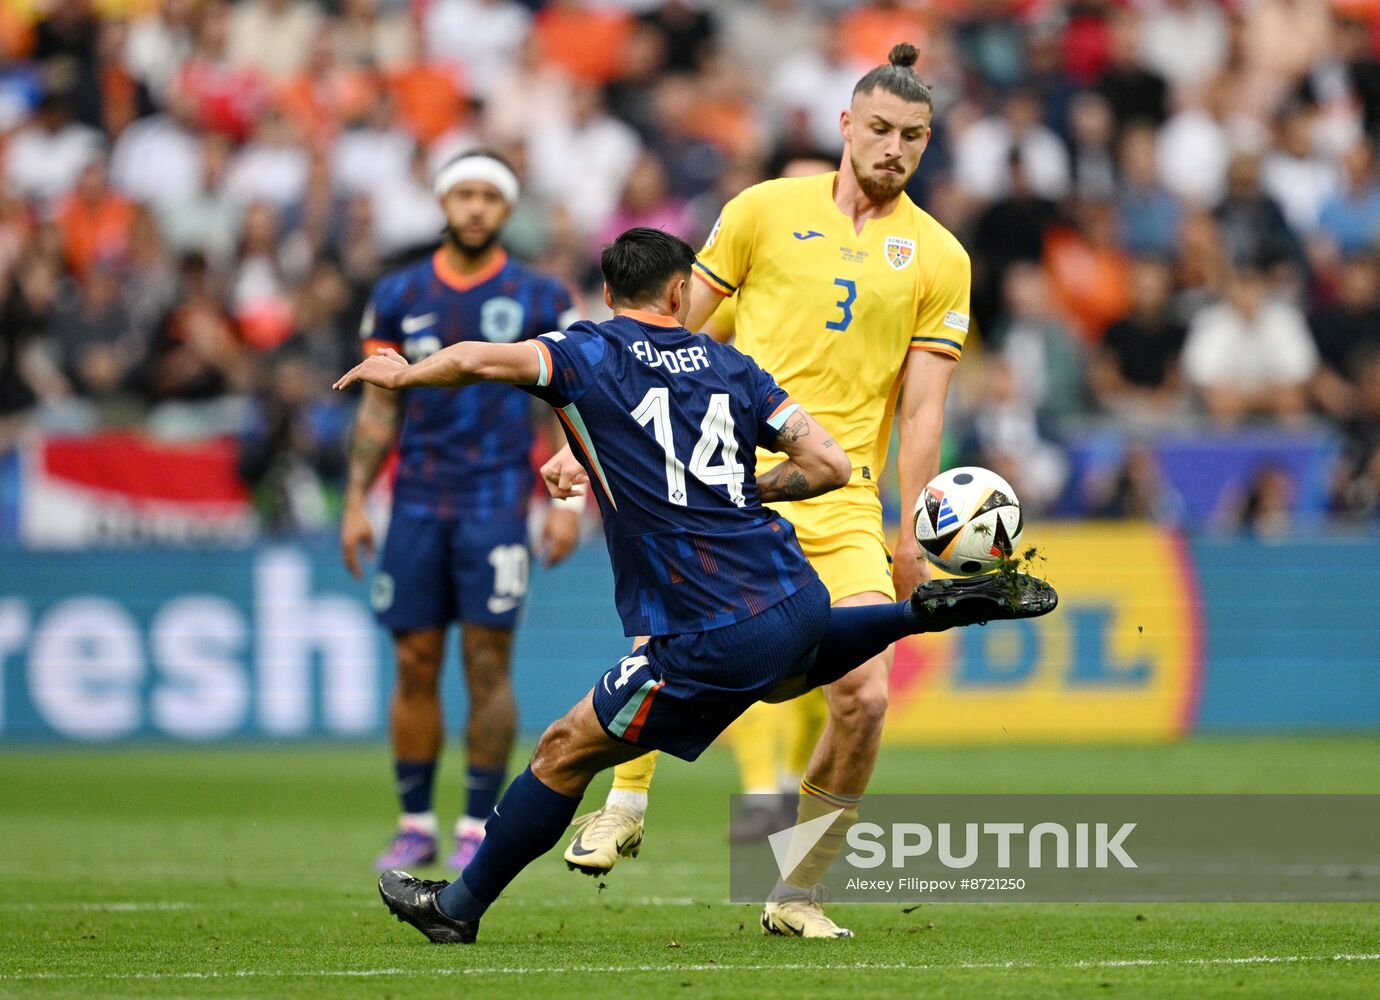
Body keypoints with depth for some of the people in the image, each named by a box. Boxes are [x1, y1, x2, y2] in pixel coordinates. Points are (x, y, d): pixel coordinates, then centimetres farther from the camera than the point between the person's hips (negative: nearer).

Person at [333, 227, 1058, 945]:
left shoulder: (590, 355, -2)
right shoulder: (729, 364, 12)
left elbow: (477, 359, -17)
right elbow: (829, 465, 7)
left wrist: (402, 373, 3)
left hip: (714, 642, -6)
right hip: (799, 598, 6)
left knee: (564, 753, 7)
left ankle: (458, 907, 15)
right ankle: (934, 609, 28)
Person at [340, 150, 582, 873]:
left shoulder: (537, 299, 3)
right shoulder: (399, 296, 9)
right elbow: (379, 408, 13)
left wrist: (568, 503, -5)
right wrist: (355, 502, 7)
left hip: (496, 503, -2)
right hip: (417, 502, 2)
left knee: (487, 662, -6)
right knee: (415, 664, 1)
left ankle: (478, 826, 2)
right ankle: (415, 825, 10)